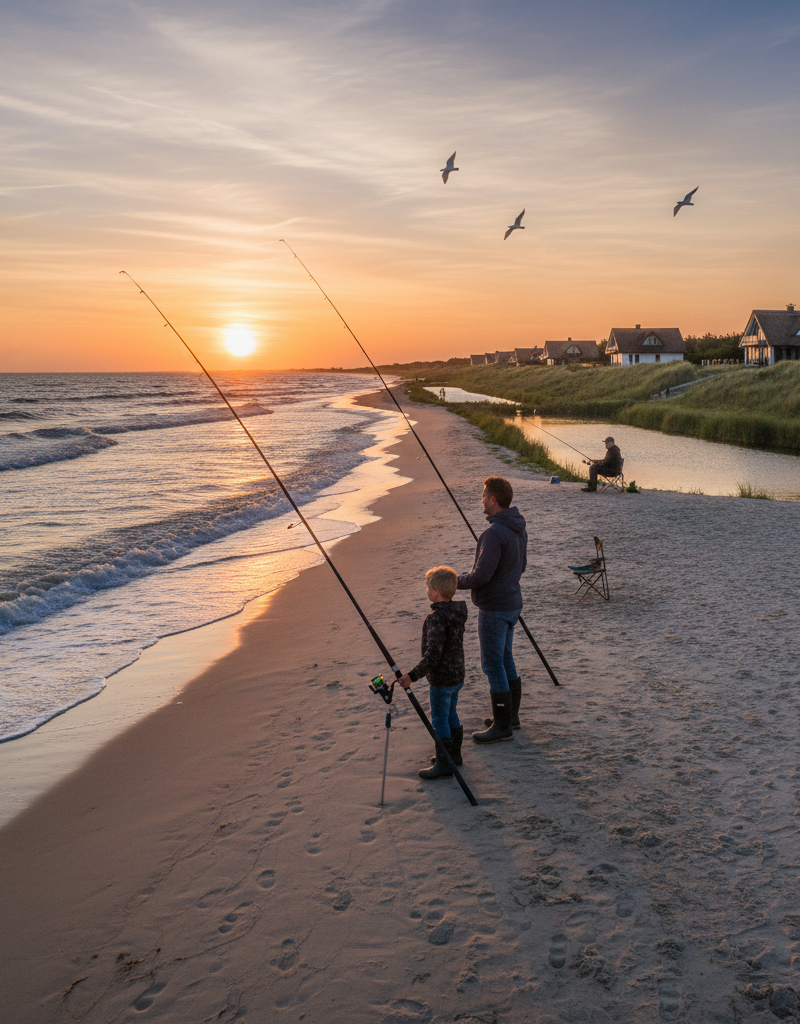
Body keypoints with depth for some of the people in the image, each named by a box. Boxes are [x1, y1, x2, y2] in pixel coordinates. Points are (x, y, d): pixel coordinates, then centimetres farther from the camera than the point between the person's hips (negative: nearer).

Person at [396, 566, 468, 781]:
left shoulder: (436, 618, -25)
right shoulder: (458, 612, 2)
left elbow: (432, 655, -29)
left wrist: (412, 676, -25)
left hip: (441, 678, -9)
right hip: (457, 674, 9)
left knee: (439, 719, 2)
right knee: (451, 715, 21)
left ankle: (444, 765, 10)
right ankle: (454, 755, 34)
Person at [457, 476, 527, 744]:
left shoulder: (494, 533, -24)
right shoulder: (518, 529, 6)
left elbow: (481, 576, -24)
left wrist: (456, 582, -7)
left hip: (494, 607, -10)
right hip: (512, 603, 10)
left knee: (493, 664, -1)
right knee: (505, 659, 19)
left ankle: (502, 726, 6)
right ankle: (511, 715, 30)